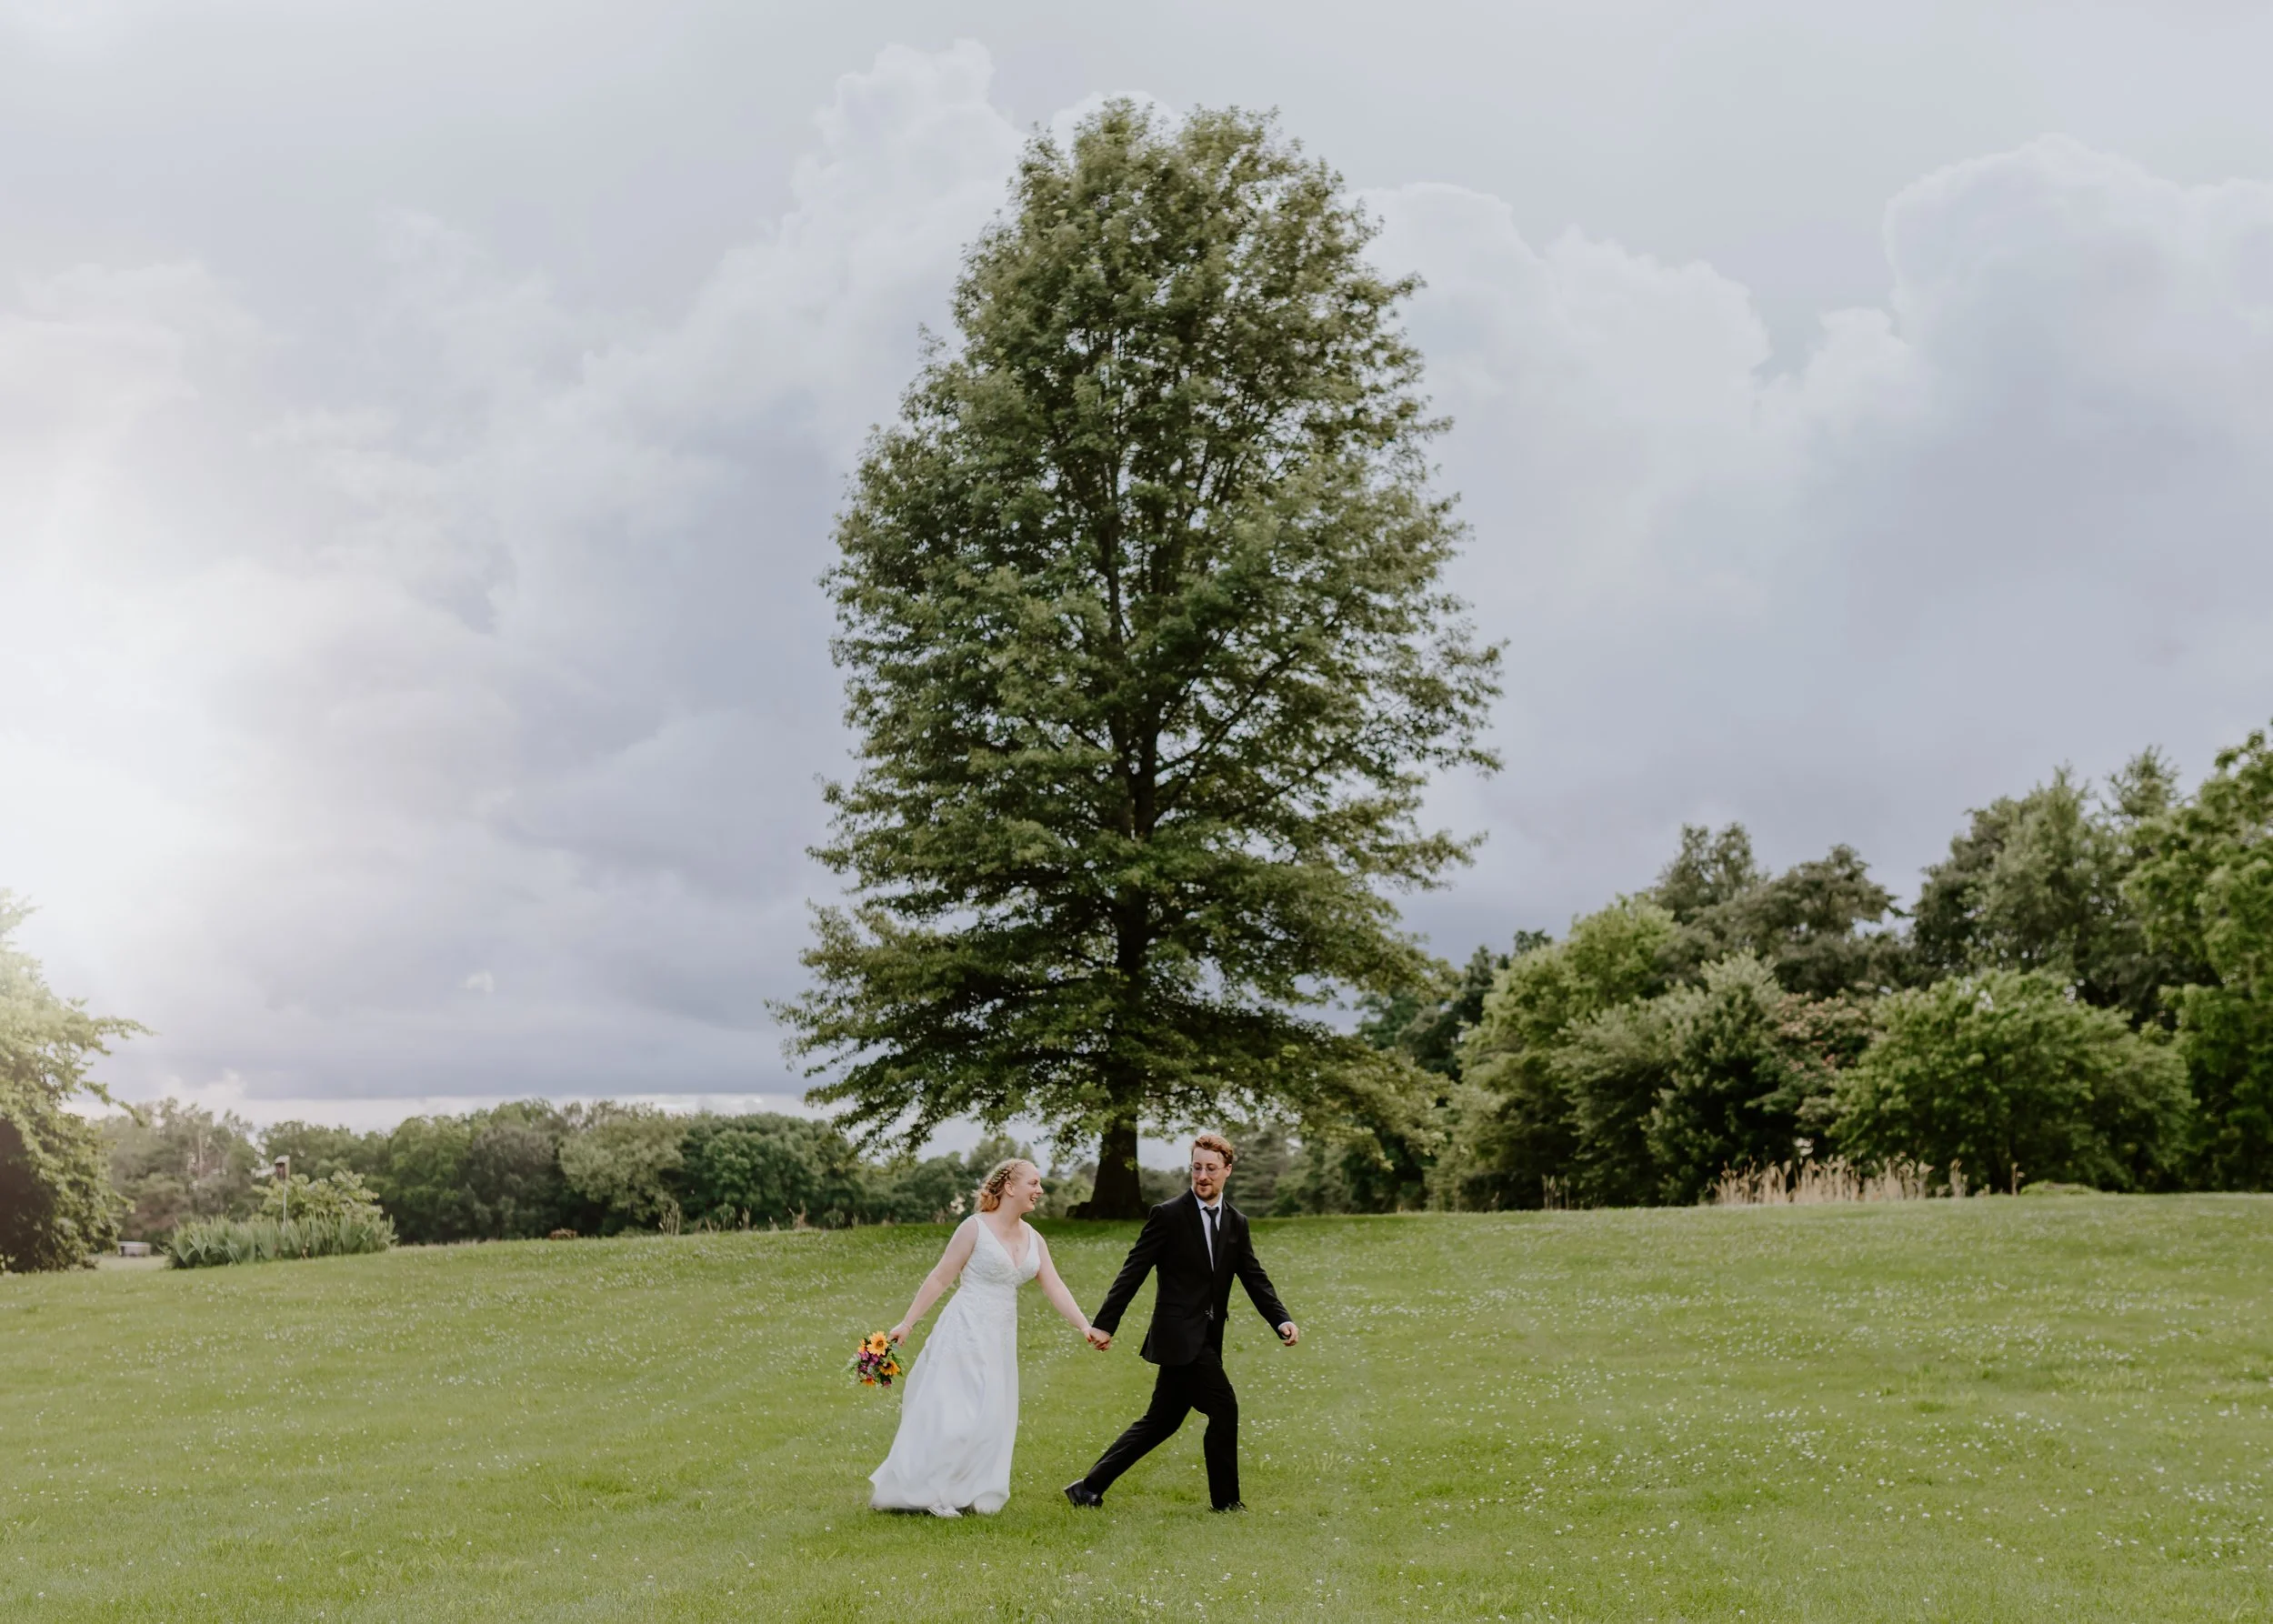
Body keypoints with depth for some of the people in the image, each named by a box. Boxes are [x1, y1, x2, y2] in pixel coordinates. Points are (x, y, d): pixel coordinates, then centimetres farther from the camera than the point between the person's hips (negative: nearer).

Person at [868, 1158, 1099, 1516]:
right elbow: (940, 1278, -8)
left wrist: (1085, 1327, -8)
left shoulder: (1033, 1239, 7)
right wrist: (907, 1323, -9)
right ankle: (921, 1493, 6)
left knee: (991, 1419, 7)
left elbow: (1055, 1288, 3)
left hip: (1000, 1338, 7)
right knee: (951, 1416, -6)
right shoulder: (975, 1228, -11)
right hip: (965, 1333, -7)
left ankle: (971, 1495, 17)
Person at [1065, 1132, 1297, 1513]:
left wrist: (1282, 1319, -9)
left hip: (1206, 1339, 7)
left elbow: (1254, 1278, 8)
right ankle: (1225, 1499, 3)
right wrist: (1105, 1323, -13)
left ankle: (1090, 1487, 19)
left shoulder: (1237, 1223, 11)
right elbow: (1133, 1271, -8)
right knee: (1223, 1408, -11)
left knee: (1162, 1421, 11)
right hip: (1179, 1335, -7)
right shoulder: (1168, 1215, -7)